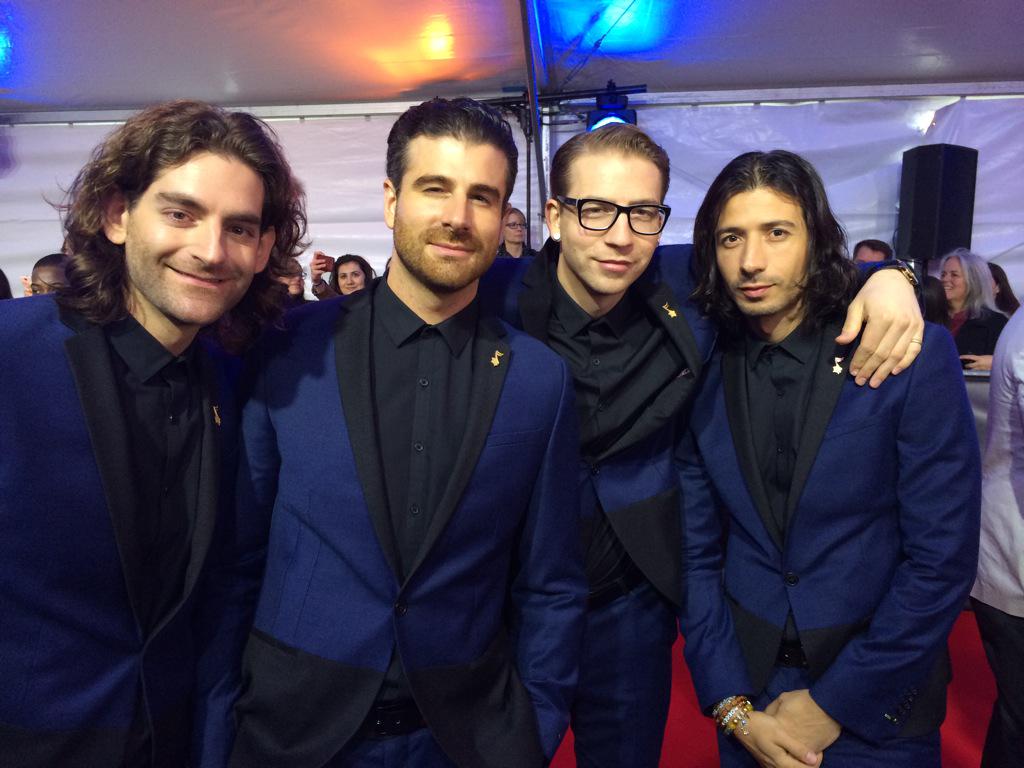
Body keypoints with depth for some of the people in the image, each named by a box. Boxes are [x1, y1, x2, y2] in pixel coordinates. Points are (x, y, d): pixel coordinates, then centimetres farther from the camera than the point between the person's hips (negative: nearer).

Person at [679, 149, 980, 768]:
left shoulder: (913, 354, -13)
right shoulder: (703, 375, -6)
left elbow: (943, 559, -13)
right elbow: (698, 553, -2)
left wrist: (833, 703, -12)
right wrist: (733, 708, -7)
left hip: (876, 712, -2)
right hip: (746, 691, 2)